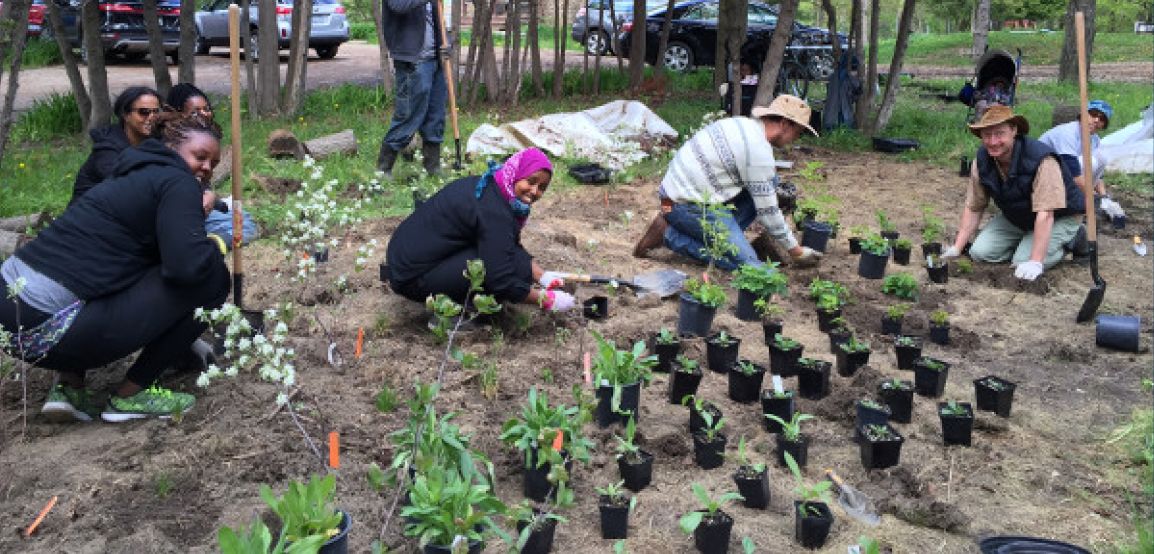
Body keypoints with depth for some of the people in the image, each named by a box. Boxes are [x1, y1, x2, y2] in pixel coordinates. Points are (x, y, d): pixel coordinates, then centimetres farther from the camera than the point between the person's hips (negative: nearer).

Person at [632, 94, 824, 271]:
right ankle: (670, 234, -8)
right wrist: (795, 251, -2)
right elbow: (766, 211, -13)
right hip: (687, 205, -10)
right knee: (748, 264, -13)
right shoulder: (759, 151, -18)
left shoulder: (743, 124, 10)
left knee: (770, 181, 8)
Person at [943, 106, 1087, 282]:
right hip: (1016, 218, 6)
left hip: (1059, 217, -6)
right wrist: (956, 248, -14)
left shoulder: (1042, 161, -33)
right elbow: (973, 208, -7)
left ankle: (1070, 240, 4)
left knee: (1023, 263, -23)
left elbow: (1045, 214, -36)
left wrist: (1035, 263, -41)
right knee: (980, 252, -10)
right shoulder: (982, 159, -14)